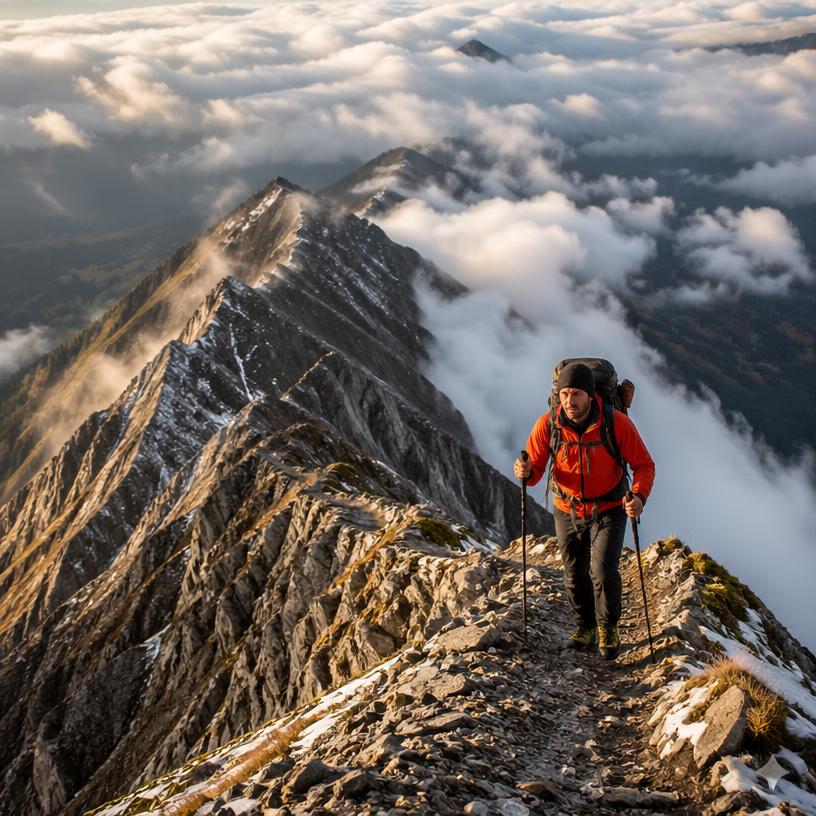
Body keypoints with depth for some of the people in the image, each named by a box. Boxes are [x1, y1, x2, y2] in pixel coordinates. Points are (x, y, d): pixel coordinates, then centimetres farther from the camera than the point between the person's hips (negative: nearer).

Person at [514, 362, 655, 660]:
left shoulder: (617, 423, -22)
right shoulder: (547, 425, -17)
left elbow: (644, 464, -15)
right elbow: (536, 469, -9)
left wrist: (639, 495, -34)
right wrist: (526, 472, -34)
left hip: (608, 510, -2)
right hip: (567, 511, 2)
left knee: (603, 571, -15)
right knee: (575, 575, 11)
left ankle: (608, 628, 13)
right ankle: (584, 627, 38)